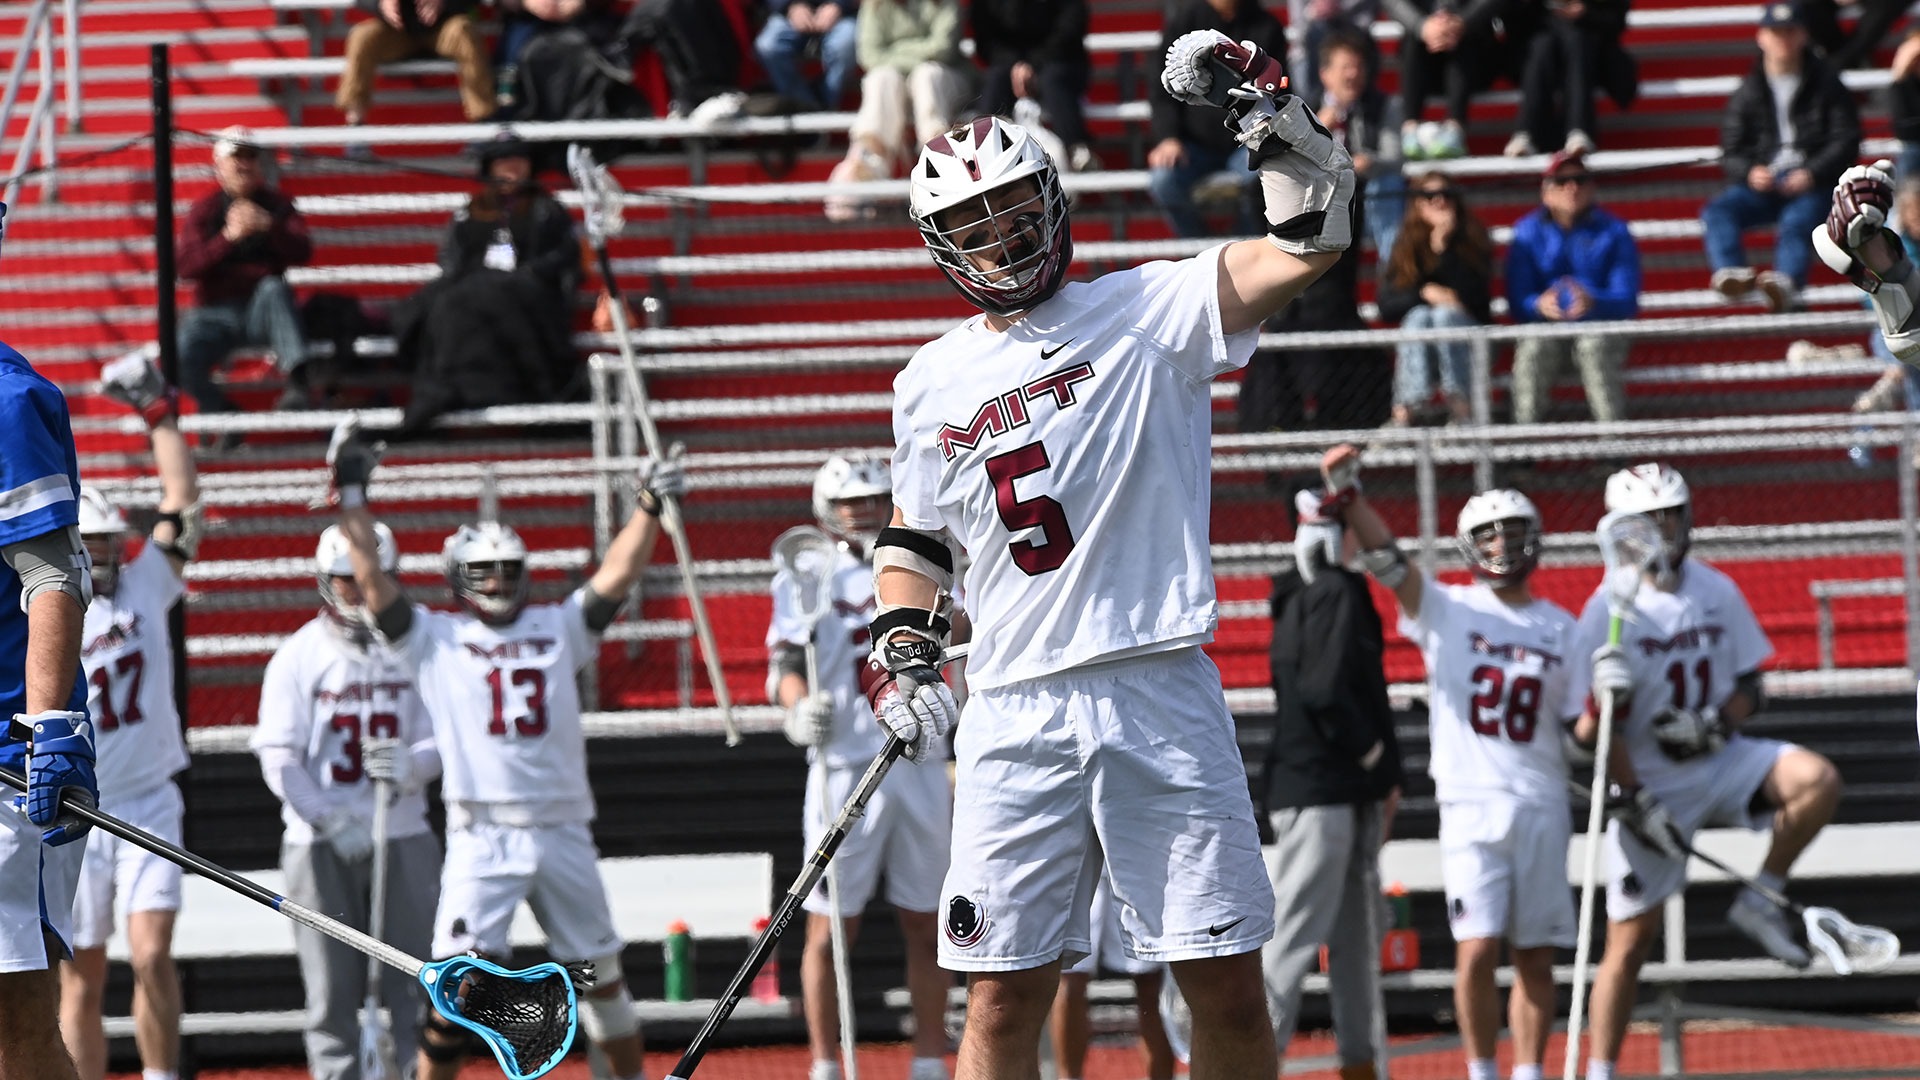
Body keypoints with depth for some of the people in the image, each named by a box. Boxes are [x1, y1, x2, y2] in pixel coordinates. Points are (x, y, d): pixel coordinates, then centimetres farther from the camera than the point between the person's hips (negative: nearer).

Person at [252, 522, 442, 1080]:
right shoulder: (298, 657, 0)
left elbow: (438, 742, 3)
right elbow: (280, 760, -6)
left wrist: (408, 763, -20)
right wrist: (331, 823, -18)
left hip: (403, 839, 1)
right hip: (320, 844, -1)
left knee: (410, 985, -1)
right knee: (333, 989, 0)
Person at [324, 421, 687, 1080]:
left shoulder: (558, 629, 15)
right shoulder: (435, 640, 8)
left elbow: (617, 576, 8)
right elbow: (373, 582, 1)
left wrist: (649, 507, -2)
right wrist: (352, 501, -5)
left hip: (563, 834, 3)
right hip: (481, 840, -3)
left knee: (600, 974, 11)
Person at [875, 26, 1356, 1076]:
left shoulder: (1145, 311, 4)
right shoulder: (928, 384, 15)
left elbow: (1308, 245, -5)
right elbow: (914, 537, 26)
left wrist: (1270, 114, -15)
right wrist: (899, 643, 10)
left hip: (1161, 701, -2)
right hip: (1016, 716, 2)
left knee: (1227, 989, -2)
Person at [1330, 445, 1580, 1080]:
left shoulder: (1560, 628, 13)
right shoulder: (1446, 611, 5)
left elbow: (1583, 727, 14)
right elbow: (1386, 560, -11)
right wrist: (1348, 495, -24)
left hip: (1542, 806, 3)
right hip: (1471, 805, -3)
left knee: (1536, 957, 4)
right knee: (1477, 950, -10)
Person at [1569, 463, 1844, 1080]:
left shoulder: (1717, 592, 2)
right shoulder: (1609, 612, -11)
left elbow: (1750, 690, 7)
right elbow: (1591, 728, -12)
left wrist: (1716, 722, -15)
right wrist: (1633, 800, -19)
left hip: (1720, 762, 4)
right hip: (1649, 786, -4)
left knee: (1817, 780, -24)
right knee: (1630, 940, -2)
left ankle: (1761, 902, -6)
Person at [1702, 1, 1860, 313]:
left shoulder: (1826, 85, 11)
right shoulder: (1748, 92, 16)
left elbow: (1846, 141, 5)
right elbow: (1730, 152, 12)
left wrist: (1812, 173, -13)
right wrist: (1750, 173, -13)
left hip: (1812, 185, -3)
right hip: (1762, 183, 3)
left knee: (1796, 222, -36)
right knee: (1718, 211, -26)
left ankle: (1787, 281, -63)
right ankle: (1731, 272, -52)